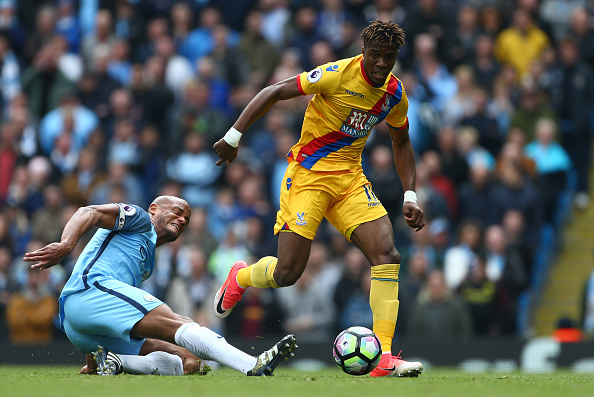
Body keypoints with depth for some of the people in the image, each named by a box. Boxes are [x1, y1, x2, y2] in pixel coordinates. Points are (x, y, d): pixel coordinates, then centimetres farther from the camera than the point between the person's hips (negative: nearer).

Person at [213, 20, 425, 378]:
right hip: (308, 174, -5)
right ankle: (240, 277, 27)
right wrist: (234, 136, -16)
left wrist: (410, 194, 9)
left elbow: (401, 142, 19)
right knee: (287, 273, -11)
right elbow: (273, 92, -13)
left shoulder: (395, 93, 2)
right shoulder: (339, 75, -17)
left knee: (387, 254, -15)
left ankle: (384, 358, -16)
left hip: (350, 178, 5)